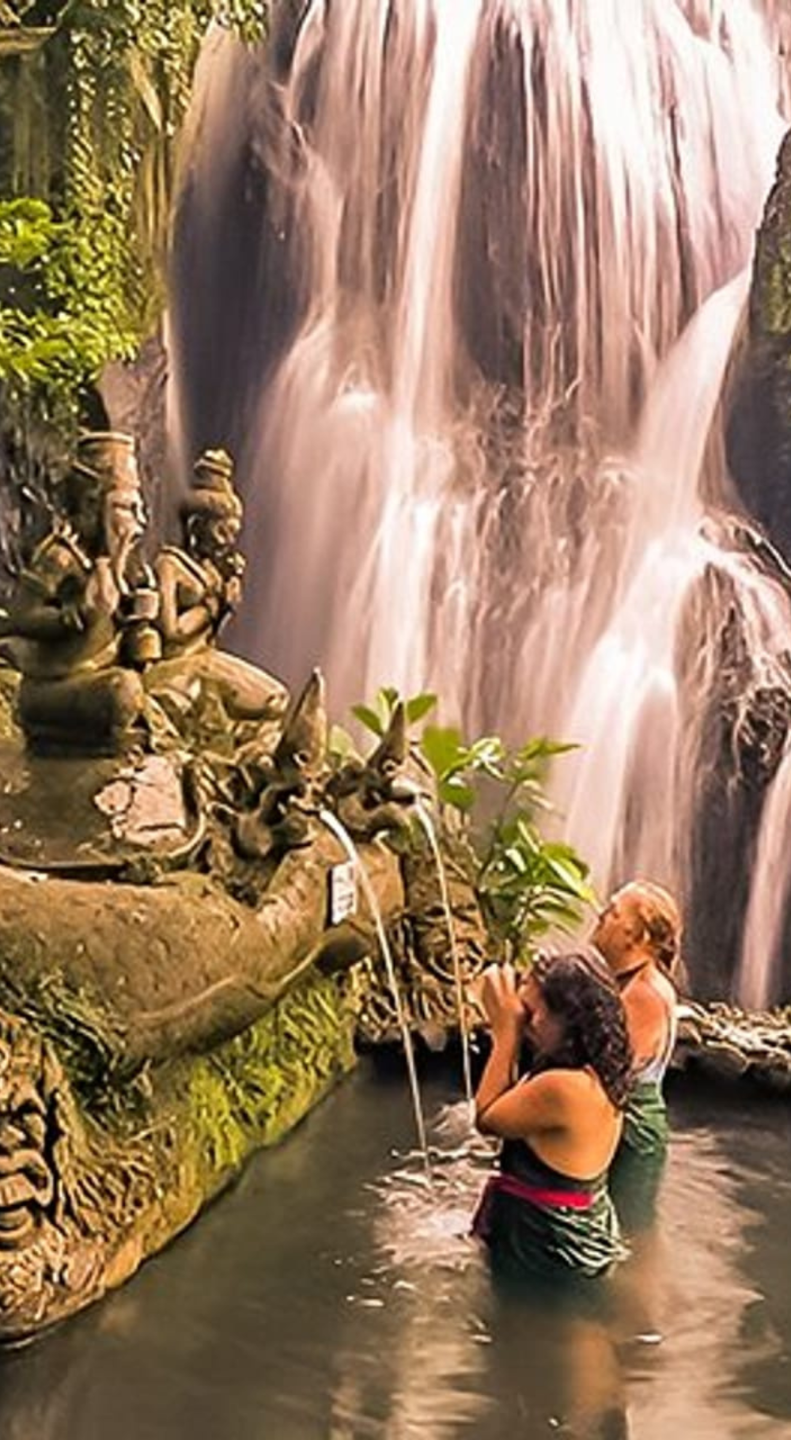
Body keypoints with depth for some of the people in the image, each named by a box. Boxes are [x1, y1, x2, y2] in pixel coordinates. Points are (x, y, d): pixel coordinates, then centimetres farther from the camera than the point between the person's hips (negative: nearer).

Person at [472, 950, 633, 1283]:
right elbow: (511, 1108, 5)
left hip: (548, 1259, -9)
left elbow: (486, 1117, -15)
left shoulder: (561, 1088, -32)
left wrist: (507, 1030, -13)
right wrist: (508, 1029, -2)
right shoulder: (598, 1075, -3)